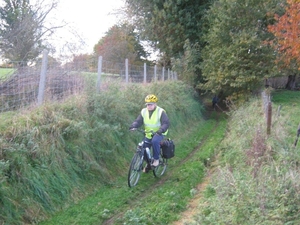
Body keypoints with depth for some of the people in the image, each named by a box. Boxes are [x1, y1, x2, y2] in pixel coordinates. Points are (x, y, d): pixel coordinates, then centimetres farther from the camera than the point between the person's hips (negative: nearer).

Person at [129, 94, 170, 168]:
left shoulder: (161, 112, -15)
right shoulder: (144, 111, -2)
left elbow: (166, 123, -22)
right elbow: (138, 121, -5)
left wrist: (161, 130, -41)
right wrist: (133, 126, -28)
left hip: (159, 133, -5)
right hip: (148, 134, 5)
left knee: (155, 141, -36)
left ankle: (156, 159, -17)